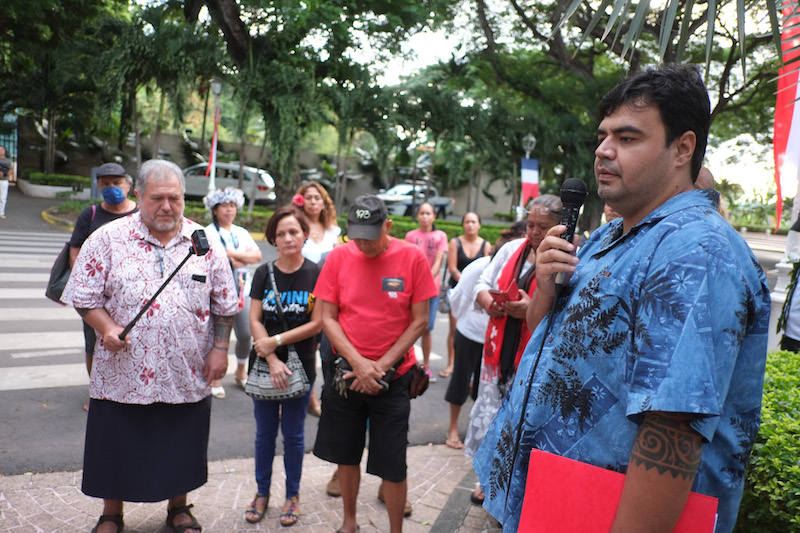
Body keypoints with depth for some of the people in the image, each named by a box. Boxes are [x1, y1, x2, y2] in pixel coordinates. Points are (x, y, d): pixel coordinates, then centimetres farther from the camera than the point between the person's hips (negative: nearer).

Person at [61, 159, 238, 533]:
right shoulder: (108, 239, -2)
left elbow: (224, 305, 6)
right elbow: (84, 295, 0)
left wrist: (219, 349, 0)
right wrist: (106, 328, -15)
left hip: (187, 375, 1)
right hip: (122, 372, -1)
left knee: (182, 449, 15)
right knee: (117, 449, 12)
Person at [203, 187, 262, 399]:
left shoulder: (242, 233, 16)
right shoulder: (208, 232, 0)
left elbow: (257, 255, 3)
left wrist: (232, 254, -10)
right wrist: (241, 260, -6)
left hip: (241, 290, 4)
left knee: (246, 334, 2)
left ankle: (241, 371, 24)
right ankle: (215, 378, 11)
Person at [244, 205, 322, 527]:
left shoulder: (316, 275, -7)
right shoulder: (264, 274, 0)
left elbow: (317, 324, -10)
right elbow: (254, 320, -4)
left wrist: (276, 340, -14)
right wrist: (272, 360, -14)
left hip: (300, 366, -2)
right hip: (264, 364, 2)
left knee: (293, 434, 9)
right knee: (265, 432, 13)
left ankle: (292, 495, 25)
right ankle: (262, 492, 29)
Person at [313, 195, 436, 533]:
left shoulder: (413, 258, -9)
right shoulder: (338, 257, -4)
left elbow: (420, 321, -6)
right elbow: (327, 318, -2)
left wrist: (381, 365, -12)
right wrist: (358, 363, -14)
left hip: (392, 376, -2)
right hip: (345, 372, 2)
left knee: (392, 465, 2)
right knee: (346, 454, 15)